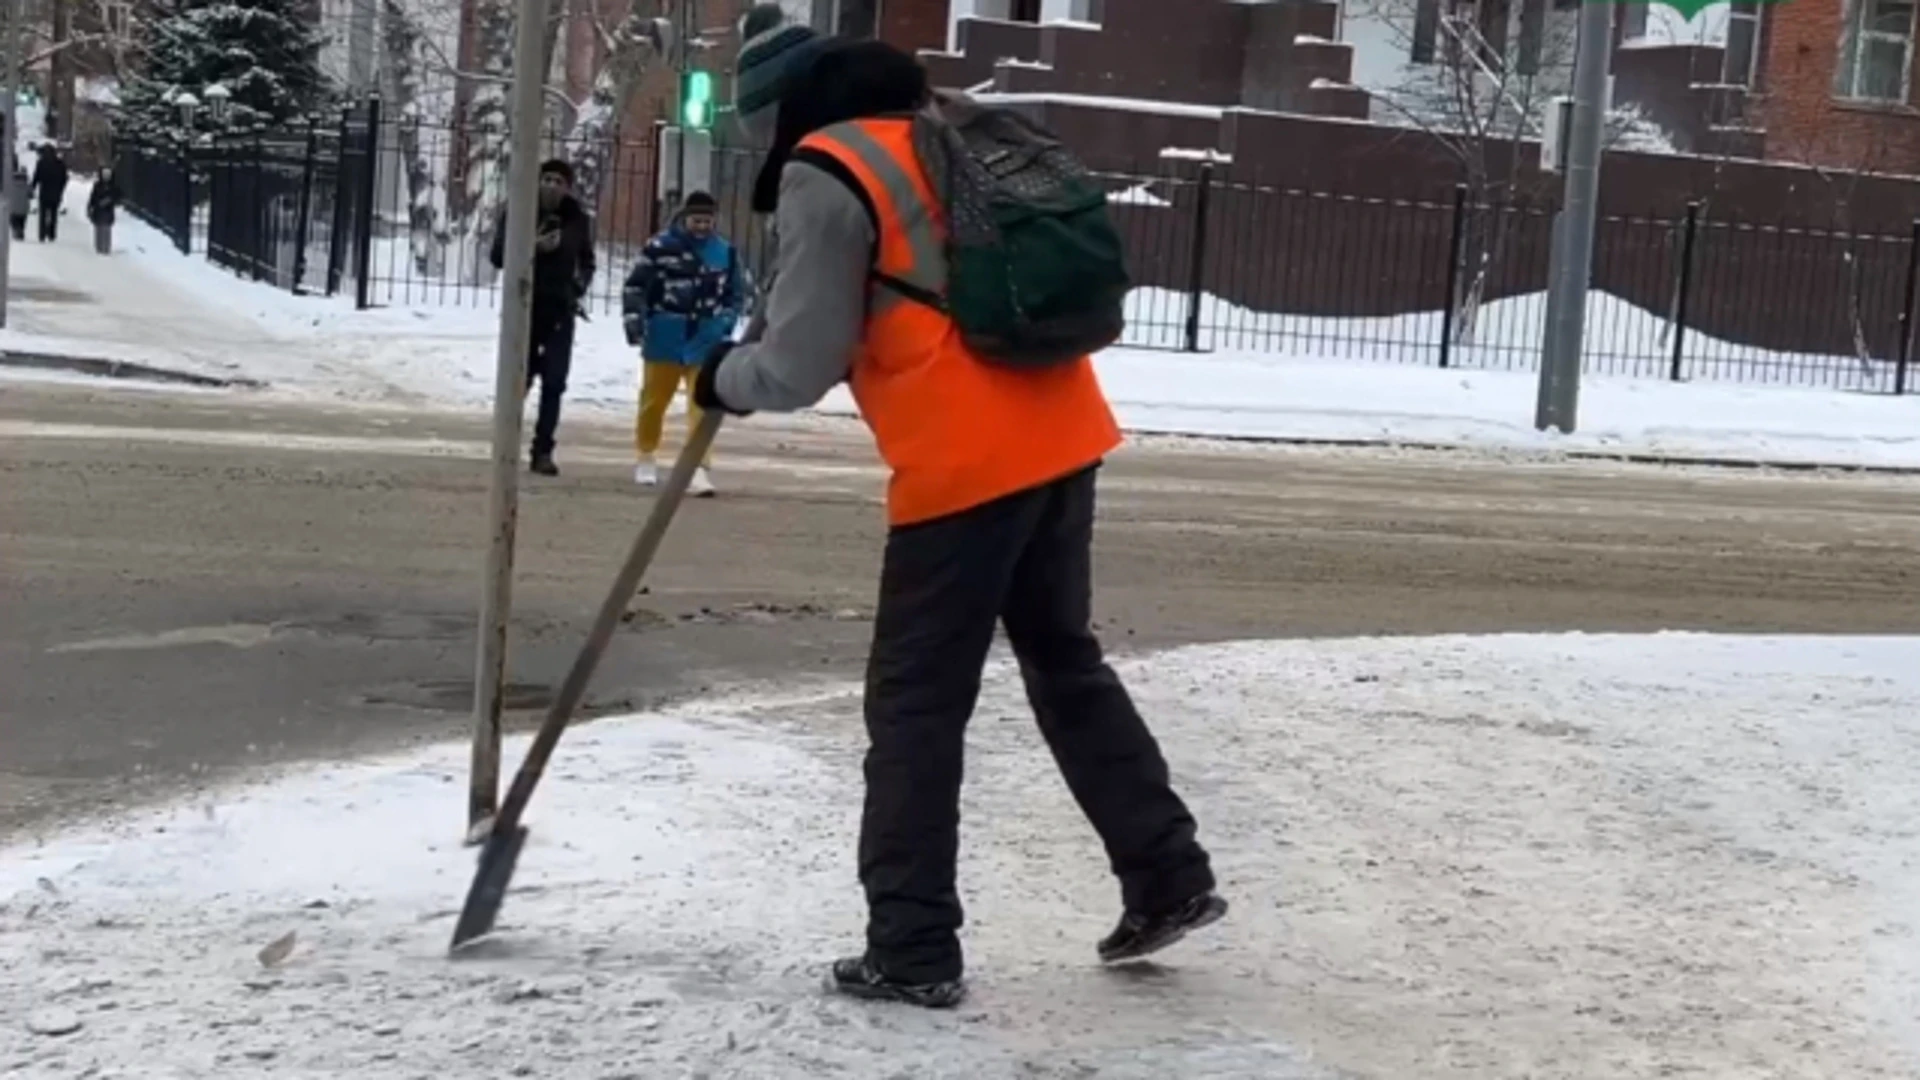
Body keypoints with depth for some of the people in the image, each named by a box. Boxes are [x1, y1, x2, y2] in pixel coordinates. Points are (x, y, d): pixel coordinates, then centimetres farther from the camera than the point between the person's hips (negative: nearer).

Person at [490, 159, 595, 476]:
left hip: (561, 310, 1)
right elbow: (499, 256, -4)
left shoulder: (578, 218, 1)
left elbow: (586, 261, 14)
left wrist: (581, 285, -6)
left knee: (554, 383, -2)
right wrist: (532, 247, -19)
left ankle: (543, 450, 3)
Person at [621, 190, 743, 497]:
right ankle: (645, 458, 32)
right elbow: (635, 286, 0)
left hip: (705, 343, 1)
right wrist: (633, 319, -8)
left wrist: (726, 322, 6)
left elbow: (736, 293, 16)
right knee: (654, 400, 13)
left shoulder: (725, 253, 3)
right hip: (663, 339, -1)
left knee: (703, 406, -9)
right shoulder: (659, 248, -6)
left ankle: (699, 468, -10)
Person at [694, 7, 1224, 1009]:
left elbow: (800, 368, -8)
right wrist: (761, 345, 27)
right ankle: (1170, 878, 24)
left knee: (915, 705, 2)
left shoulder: (823, 175, -7)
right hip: (1056, 435, 8)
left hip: (966, 464, -8)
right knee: (1064, 659, 21)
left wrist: (725, 377, 12)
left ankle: (912, 950, 6)